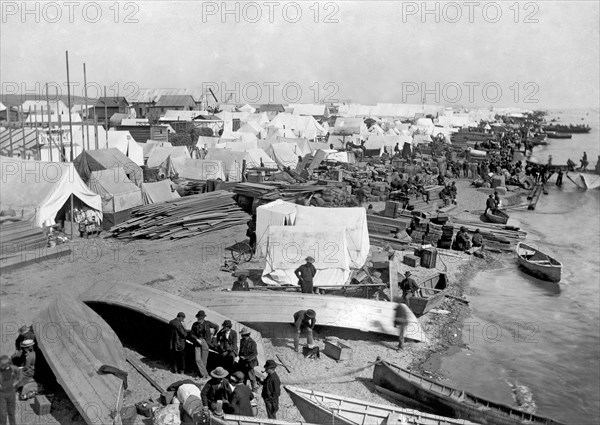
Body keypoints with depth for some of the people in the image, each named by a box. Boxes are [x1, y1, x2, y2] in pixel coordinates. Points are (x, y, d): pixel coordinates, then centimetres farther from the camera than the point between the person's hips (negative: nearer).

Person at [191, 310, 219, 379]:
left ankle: (200, 374, 19)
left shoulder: (207, 323, -8)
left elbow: (216, 326, 6)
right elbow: (192, 334, 5)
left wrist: (213, 335, 12)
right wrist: (197, 339, -11)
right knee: (198, 359, -7)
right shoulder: (195, 324, -4)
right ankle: (204, 374, 1)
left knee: (203, 360, 4)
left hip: (205, 343, -1)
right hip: (197, 343, 2)